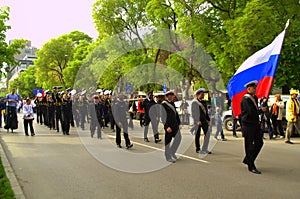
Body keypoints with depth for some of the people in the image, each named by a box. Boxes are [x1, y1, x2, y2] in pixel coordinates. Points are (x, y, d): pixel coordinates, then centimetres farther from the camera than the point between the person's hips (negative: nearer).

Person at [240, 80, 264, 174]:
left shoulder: (254, 98, 15)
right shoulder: (246, 99, -15)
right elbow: (251, 112, -23)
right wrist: (261, 110, -10)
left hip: (255, 124, 9)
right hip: (248, 125, -9)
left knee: (259, 143, 11)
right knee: (250, 145, -2)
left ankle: (248, 160, 25)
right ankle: (251, 166, 7)